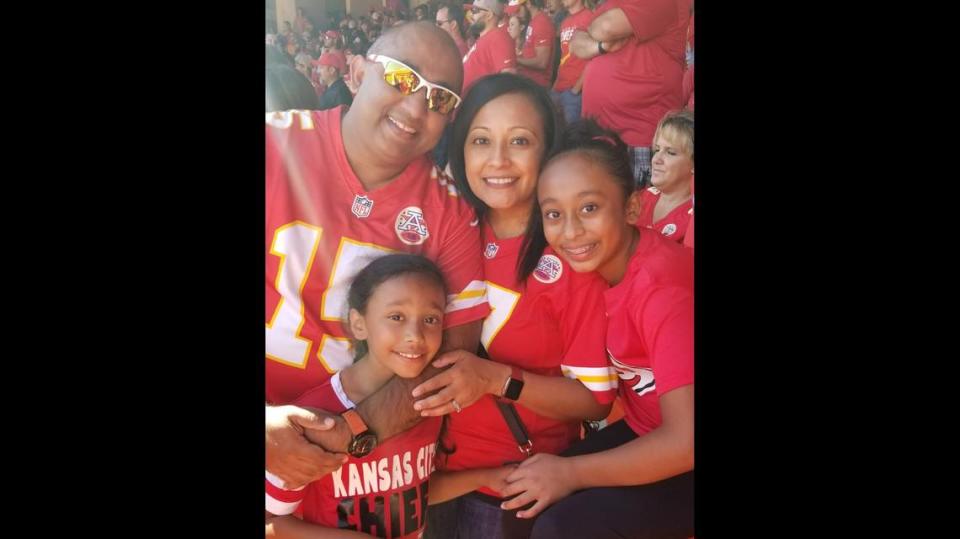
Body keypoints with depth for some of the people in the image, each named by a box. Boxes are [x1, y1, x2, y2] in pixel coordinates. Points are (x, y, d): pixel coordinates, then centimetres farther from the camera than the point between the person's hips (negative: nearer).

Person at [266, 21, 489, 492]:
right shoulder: (275, 146, -9)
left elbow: (457, 346, -2)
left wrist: (358, 429, -15)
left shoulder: (449, 213, -2)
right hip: (277, 430, -3)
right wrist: (269, 423, -21)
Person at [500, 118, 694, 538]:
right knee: (531, 501, -4)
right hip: (648, 435, 7)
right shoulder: (599, 264, -6)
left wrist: (572, 472, -21)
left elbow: (686, 442, -31)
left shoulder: (665, 286, -28)